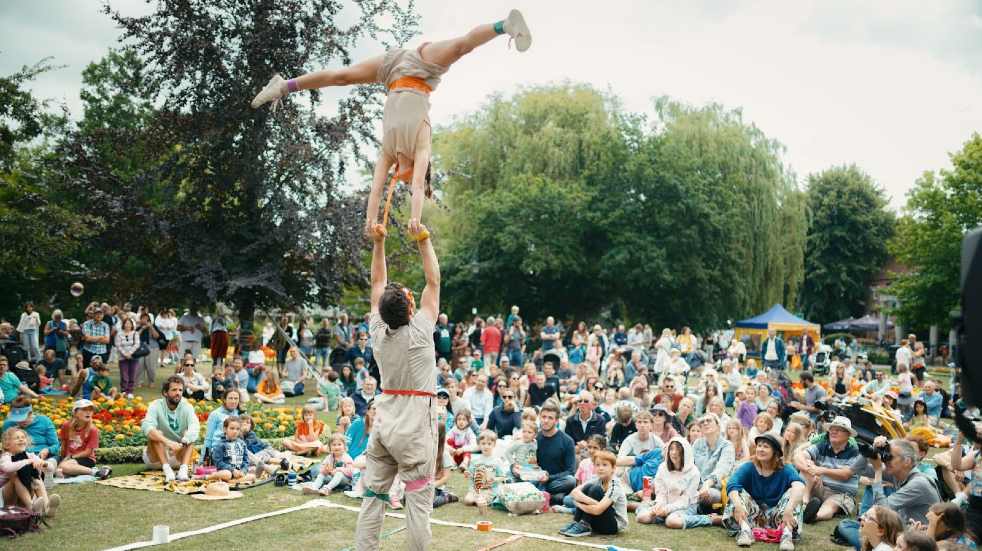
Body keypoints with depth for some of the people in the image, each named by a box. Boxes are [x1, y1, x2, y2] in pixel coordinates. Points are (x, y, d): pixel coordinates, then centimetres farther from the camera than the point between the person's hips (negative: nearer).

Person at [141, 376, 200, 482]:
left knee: (190, 436, -22)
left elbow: (195, 426, -26)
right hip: (155, 457, -2)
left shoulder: (187, 407, -7)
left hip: (178, 456, 2)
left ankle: (184, 469, -42)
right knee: (156, 434, -26)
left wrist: (182, 442, -46)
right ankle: (166, 469, -43)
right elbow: (146, 426, -33)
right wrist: (167, 442, -47)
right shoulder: (156, 406, -13)